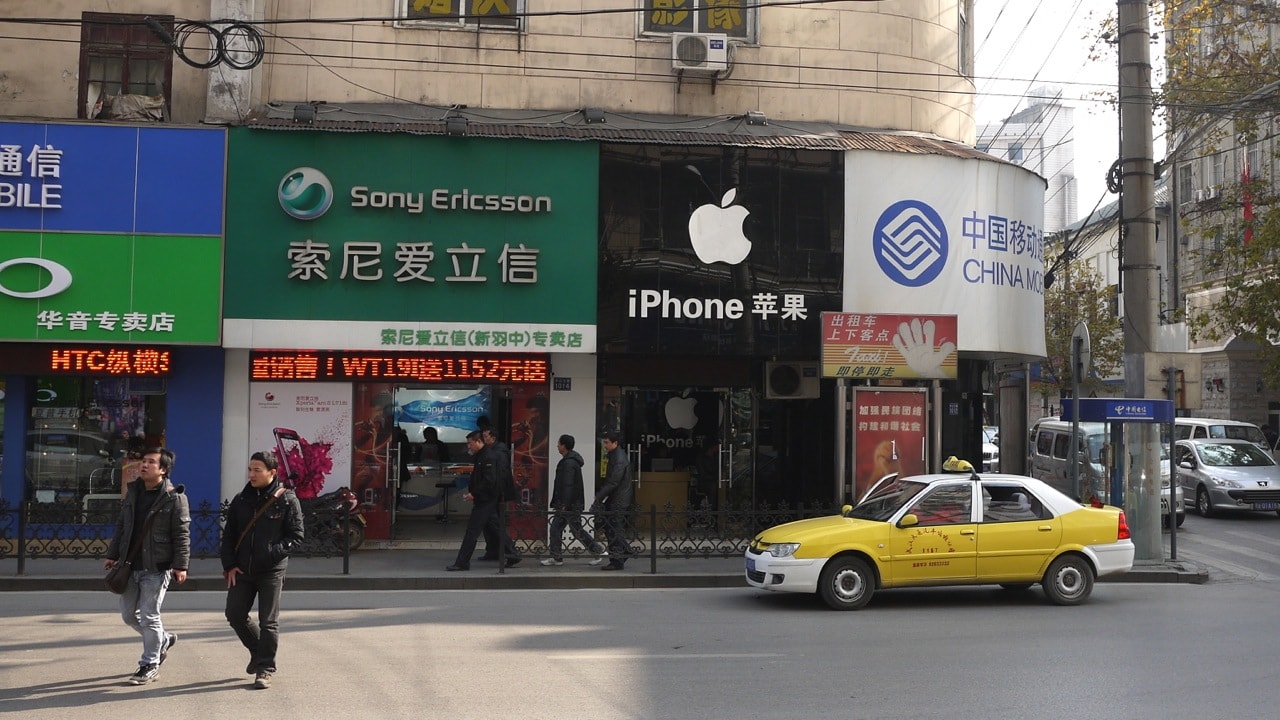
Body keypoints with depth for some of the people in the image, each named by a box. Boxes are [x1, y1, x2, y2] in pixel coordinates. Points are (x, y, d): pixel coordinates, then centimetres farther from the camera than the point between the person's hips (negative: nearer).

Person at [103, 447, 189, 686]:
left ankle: (150, 665, 11)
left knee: (149, 616, -3)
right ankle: (164, 640, 36)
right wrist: (112, 554, 12)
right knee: (128, 614, 14)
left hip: (156, 568, -7)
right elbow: (120, 526, 17)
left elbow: (182, 535, -12)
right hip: (130, 566, 7)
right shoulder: (133, 492, 10)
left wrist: (181, 565, -17)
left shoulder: (174, 497, -10)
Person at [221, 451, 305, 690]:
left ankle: (265, 668, 10)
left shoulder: (287, 500, -6)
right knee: (235, 614, 7)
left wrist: (273, 553, -20)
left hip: (271, 572, -5)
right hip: (242, 571, 5)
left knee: (268, 621, -1)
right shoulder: (241, 500, 7)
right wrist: (229, 565, 1)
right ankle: (258, 650, 31)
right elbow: (228, 535, 12)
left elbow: (296, 536, -7)